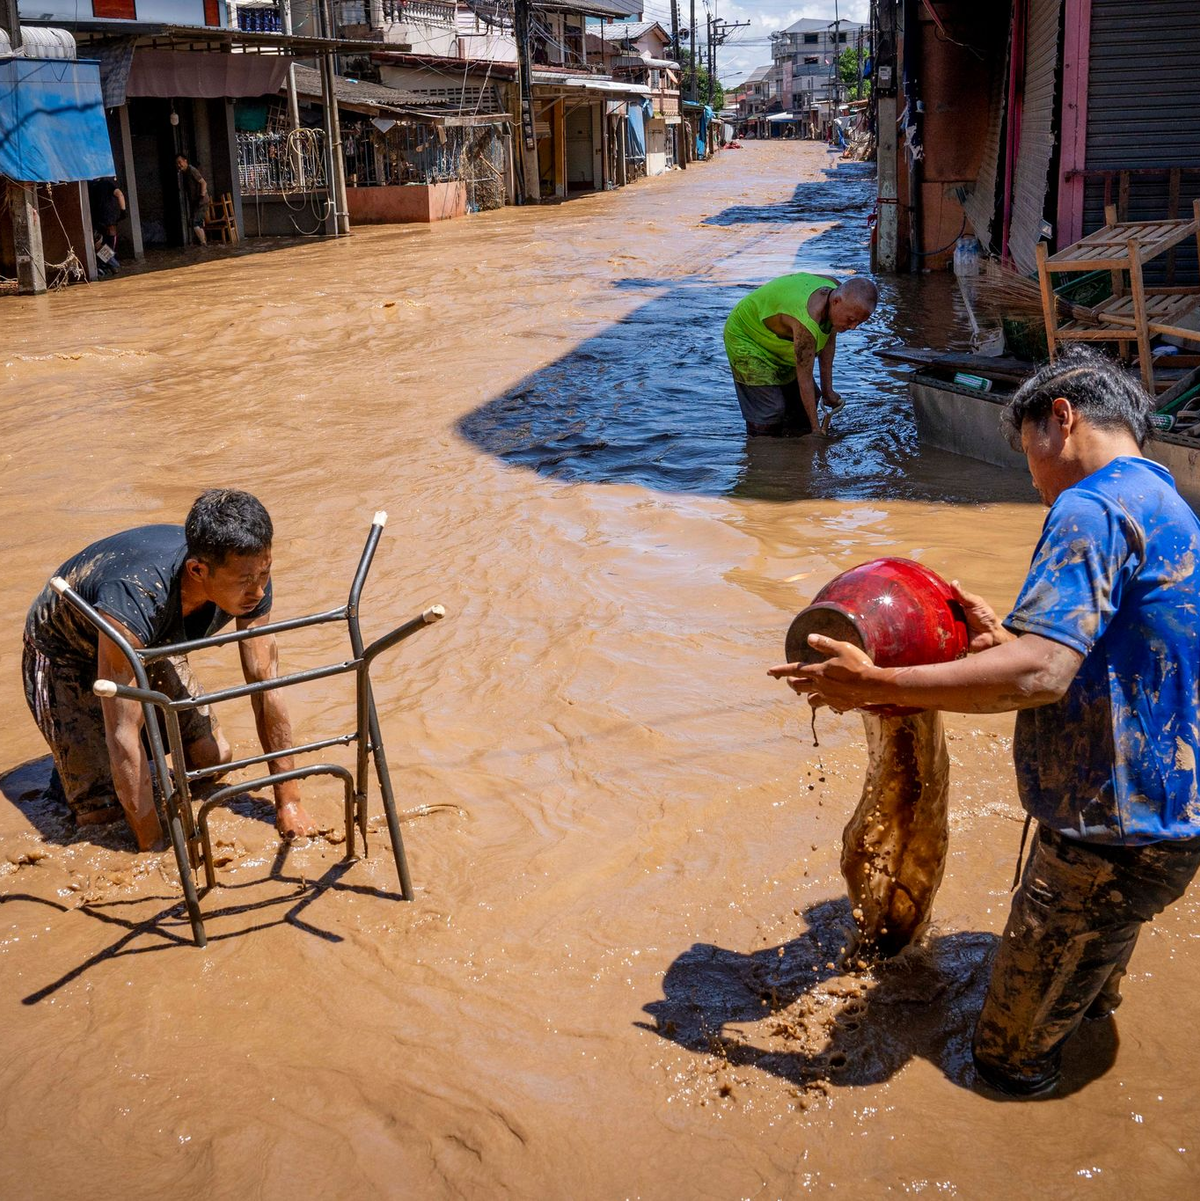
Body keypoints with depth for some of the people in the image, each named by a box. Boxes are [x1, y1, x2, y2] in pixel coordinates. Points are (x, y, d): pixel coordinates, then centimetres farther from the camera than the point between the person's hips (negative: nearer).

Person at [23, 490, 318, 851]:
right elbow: (123, 737, -40)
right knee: (104, 808, -12)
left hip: (150, 645, 5)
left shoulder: (250, 581, -28)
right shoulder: (135, 599, -45)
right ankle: (72, 757, 18)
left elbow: (267, 687, -18)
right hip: (66, 654, -5)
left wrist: (289, 802, -16)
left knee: (213, 759, 3)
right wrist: (153, 848, -36)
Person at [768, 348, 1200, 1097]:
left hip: (1110, 835, -10)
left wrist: (874, 685, -27)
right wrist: (1008, 641, 12)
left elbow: (1040, 675, -32)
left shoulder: (1092, 508, -21)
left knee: (1013, 1051, 13)